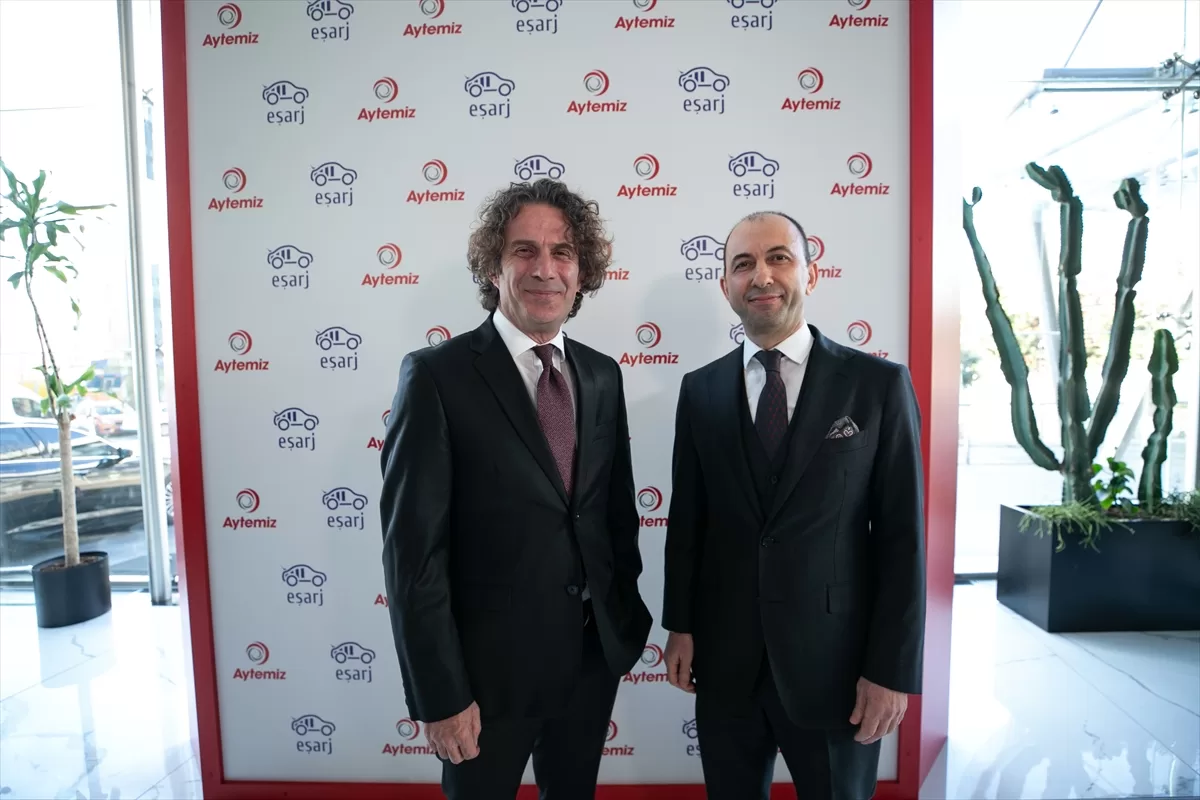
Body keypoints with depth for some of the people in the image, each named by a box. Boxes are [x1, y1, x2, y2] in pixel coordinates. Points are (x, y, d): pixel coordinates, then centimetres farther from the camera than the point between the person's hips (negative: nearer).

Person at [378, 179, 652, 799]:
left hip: (595, 657, 5)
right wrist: (439, 696, -14)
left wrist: (628, 619, 10)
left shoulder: (601, 375, 1)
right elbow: (414, 552, -15)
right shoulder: (438, 375, -15)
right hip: (490, 667, -4)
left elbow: (618, 510, 8)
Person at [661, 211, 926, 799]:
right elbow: (686, 518, 4)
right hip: (724, 659, 2)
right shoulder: (700, 390, 0)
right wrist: (680, 626, 5)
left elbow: (902, 534, -7)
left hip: (834, 660, -2)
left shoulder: (878, 384, -7)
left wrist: (892, 669, -8)